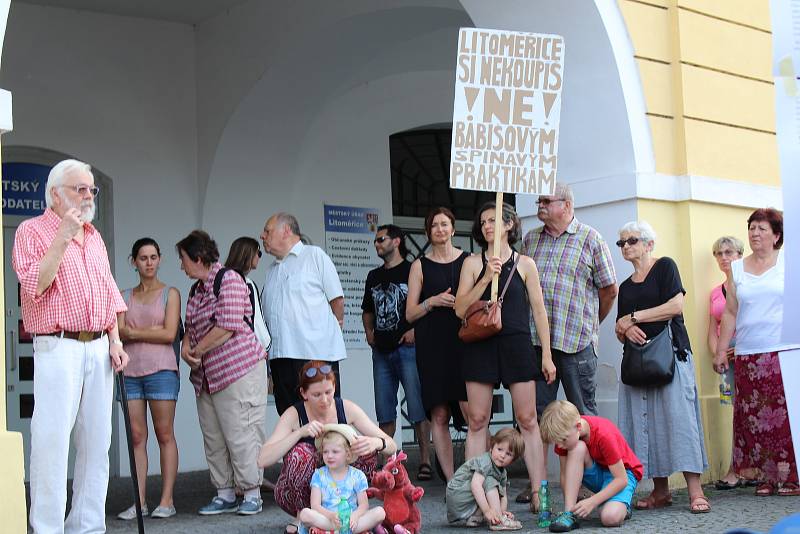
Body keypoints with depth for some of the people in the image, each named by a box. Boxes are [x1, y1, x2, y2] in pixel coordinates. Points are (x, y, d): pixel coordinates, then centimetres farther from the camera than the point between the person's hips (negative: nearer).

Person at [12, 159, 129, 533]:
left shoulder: (94, 237, 19)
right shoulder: (32, 231, -1)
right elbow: (34, 285, -15)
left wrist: (115, 341, 11)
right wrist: (63, 236, -17)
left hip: (98, 348, 7)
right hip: (58, 348, -6)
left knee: (96, 444, 7)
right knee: (52, 442, -9)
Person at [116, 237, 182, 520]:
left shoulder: (170, 293, 7)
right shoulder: (124, 297, 16)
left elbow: (169, 334, -4)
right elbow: (118, 332, 3)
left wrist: (134, 332, -1)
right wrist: (152, 331, -8)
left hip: (161, 369, -3)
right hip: (130, 371, 3)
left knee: (165, 435, -3)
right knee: (137, 437, 1)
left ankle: (167, 500, -1)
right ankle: (139, 502, 2)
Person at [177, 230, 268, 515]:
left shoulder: (229, 280, -10)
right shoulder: (196, 289, 17)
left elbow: (227, 326, -18)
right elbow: (192, 327, 24)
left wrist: (196, 351, -10)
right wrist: (186, 346, 1)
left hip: (238, 370, -9)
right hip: (206, 376, 9)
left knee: (240, 435, -6)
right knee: (213, 438, 8)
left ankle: (252, 494, 3)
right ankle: (225, 494, 15)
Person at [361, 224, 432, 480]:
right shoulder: (374, 276, 19)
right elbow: (368, 310, 31)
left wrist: (416, 329, -15)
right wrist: (369, 331, 14)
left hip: (407, 347, -6)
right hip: (381, 351, 6)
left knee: (417, 407, -8)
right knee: (384, 410, 8)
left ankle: (425, 459, -7)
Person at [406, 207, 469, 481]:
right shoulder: (420, 266, 9)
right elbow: (410, 314, 7)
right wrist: (433, 302, -10)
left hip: (463, 342, -1)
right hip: (432, 346, 1)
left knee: (471, 411, -13)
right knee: (439, 415, -1)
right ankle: (450, 480, 4)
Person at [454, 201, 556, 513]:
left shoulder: (525, 264, 6)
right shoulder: (472, 264, 7)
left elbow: (538, 311, 7)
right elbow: (460, 309, -2)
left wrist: (547, 355, 3)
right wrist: (486, 278, -13)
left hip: (517, 345, 0)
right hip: (480, 345, 1)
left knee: (527, 419, 0)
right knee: (477, 420, 1)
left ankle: (538, 493, 3)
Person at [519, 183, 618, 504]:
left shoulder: (590, 239, 1)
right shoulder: (530, 240, 14)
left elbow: (609, 288, 4)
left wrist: (591, 323, 10)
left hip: (576, 341, -4)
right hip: (535, 339, 4)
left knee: (583, 412, 2)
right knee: (537, 411, 5)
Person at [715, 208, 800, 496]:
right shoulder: (737, 269, 13)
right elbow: (730, 313, 14)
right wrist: (721, 350, 10)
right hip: (748, 356, 3)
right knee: (756, 418, 0)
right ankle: (769, 477, 7)